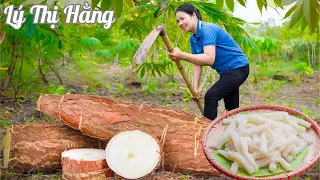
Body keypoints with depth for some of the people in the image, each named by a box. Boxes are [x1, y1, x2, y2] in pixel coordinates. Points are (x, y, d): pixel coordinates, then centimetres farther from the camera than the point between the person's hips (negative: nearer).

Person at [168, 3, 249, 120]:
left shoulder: (207, 29, -24)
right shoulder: (193, 39, 3)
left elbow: (209, 59, -37)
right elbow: (197, 63, 1)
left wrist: (182, 56, -46)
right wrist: (195, 87, -11)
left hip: (238, 68, -10)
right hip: (226, 72, 10)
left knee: (211, 96, -23)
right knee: (231, 109, 17)